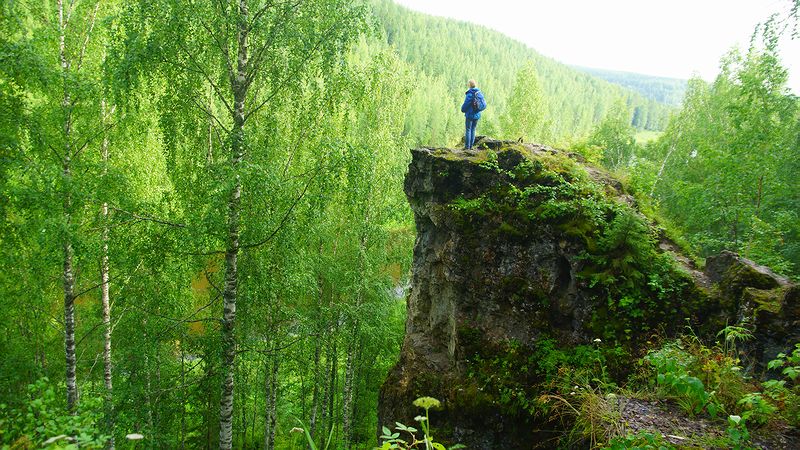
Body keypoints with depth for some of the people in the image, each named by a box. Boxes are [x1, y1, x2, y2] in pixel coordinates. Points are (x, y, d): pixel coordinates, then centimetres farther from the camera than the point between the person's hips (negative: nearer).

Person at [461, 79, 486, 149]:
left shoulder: (469, 94, -16)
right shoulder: (480, 93, 4)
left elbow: (465, 104, -13)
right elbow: (484, 105, 7)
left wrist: (463, 110, 6)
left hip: (470, 115, -6)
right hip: (477, 115, 6)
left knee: (468, 130, 1)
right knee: (473, 130, 13)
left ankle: (467, 146, 1)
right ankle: (471, 145, 15)